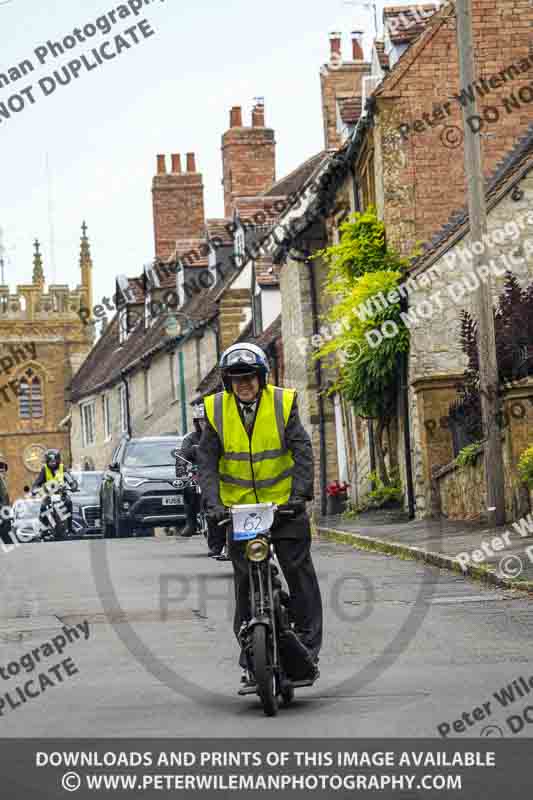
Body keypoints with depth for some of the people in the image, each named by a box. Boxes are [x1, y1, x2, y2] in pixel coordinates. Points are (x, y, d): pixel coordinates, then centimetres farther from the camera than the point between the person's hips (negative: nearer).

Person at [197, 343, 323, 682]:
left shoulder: (283, 403, -5)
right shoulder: (217, 410, -2)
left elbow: (303, 451, -8)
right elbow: (207, 461, -3)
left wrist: (300, 494, -19)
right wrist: (214, 503, -15)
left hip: (284, 502, -1)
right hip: (239, 507, 1)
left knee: (299, 570, -5)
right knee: (246, 580, 2)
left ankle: (308, 647, 1)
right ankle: (250, 656, 8)